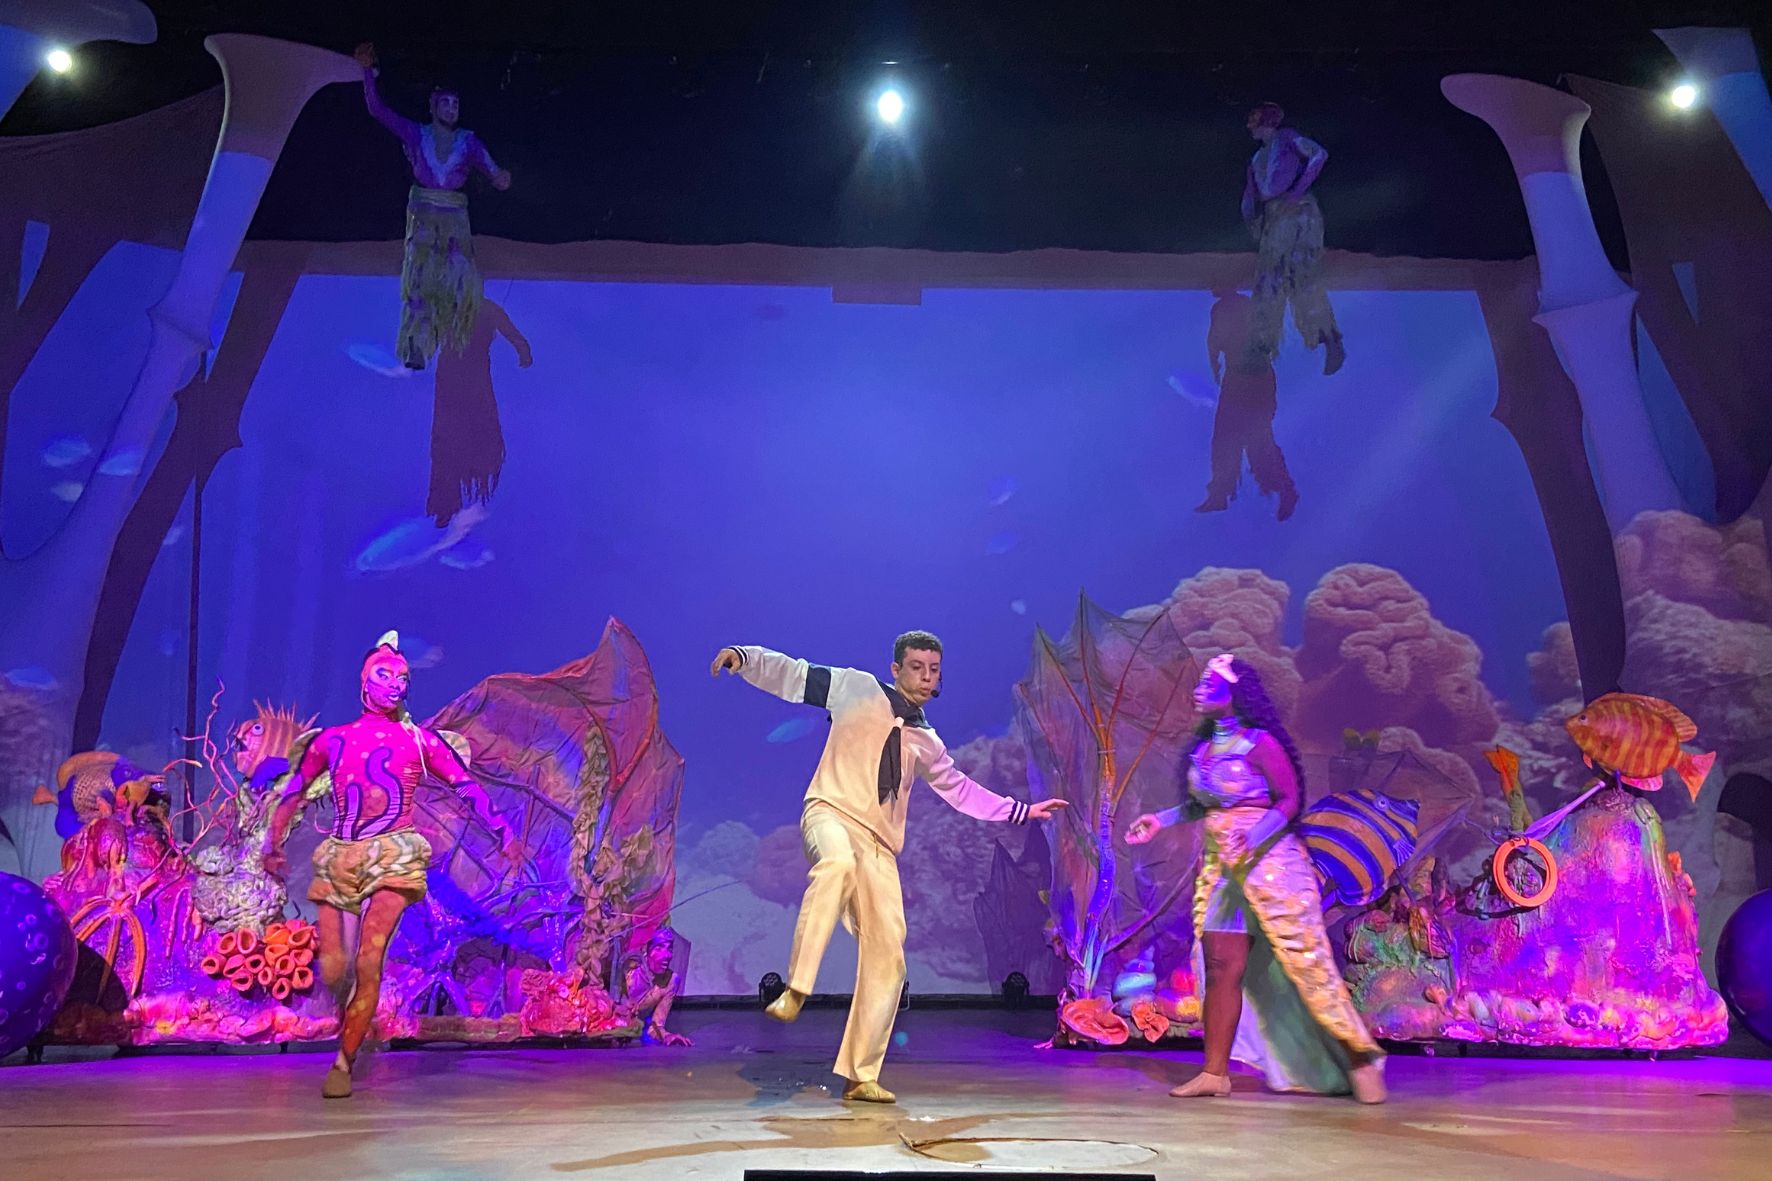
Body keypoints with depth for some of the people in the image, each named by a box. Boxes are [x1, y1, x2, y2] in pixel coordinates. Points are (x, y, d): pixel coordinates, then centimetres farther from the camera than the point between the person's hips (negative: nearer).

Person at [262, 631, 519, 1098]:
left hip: (393, 858, -3)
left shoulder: (420, 740, 7)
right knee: (332, 968, -1)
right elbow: (294, 791, 25)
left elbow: (468, 786, 5)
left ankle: (344, 1063, -1)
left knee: (368, 960, -15)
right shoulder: (331, 739, 13)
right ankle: (355, 1028, 30)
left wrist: (502, 831, -2)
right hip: (339, 859, 3)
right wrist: (273, 843, 24)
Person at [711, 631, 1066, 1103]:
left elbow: (961, 789, 33)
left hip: (880, 848, 5)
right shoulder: (858, 689, 8)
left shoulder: (926, 741, 21)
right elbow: (792, 674, 6)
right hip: (831, 813, -5)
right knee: (839, 863, -42)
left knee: (887, 958, -2)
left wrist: (1021, 811, 31)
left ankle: (860, 1076, 10)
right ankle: (794, 991, -37)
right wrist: (743, 657, -10)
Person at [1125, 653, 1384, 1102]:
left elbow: (1290, 800, -13)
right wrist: (1161, 819, 11)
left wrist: (1254, 837, -25)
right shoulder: (1205, 747, 9)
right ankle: (1215, 1072, 12)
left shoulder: (1259, 743, -11)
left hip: (1269, 863, -6)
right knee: (1221, 969, 5)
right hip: (1221, 867, 7)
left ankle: (1358, 1061, 13)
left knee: (1305, 965, -1)